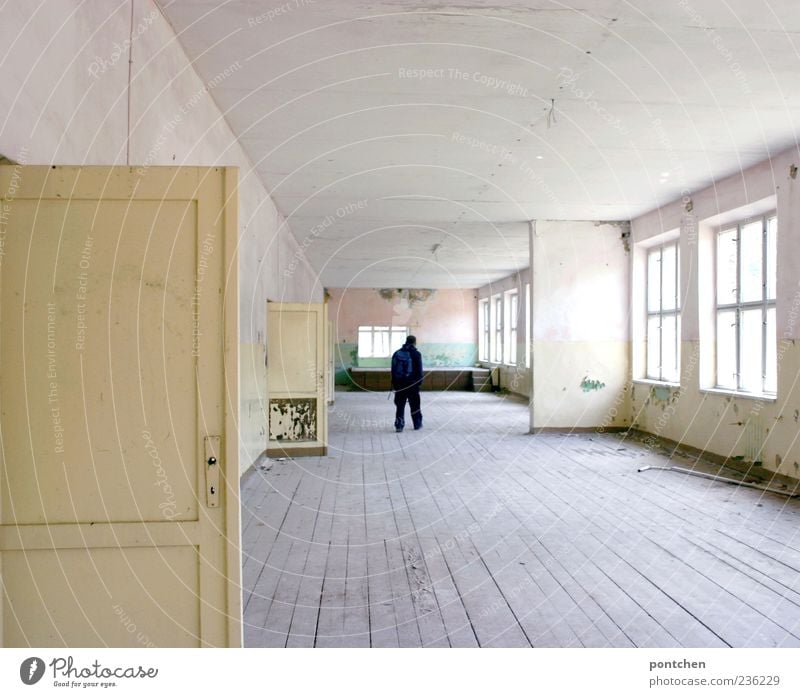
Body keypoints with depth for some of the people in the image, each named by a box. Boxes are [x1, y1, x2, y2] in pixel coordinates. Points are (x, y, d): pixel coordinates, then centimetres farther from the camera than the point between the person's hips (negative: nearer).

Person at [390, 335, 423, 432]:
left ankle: (399, 425, 1)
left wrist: (394, 383, 13)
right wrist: (420, 382, 1)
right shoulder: (416, 354, -6)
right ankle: (417, 424, 20)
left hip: (399, 383, 3)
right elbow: (419, 370, -7)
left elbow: (393, 370, 9)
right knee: (415, 405, 10)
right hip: (412, 384, -3)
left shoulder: (396, 353, 7)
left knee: (400, 405, 7)